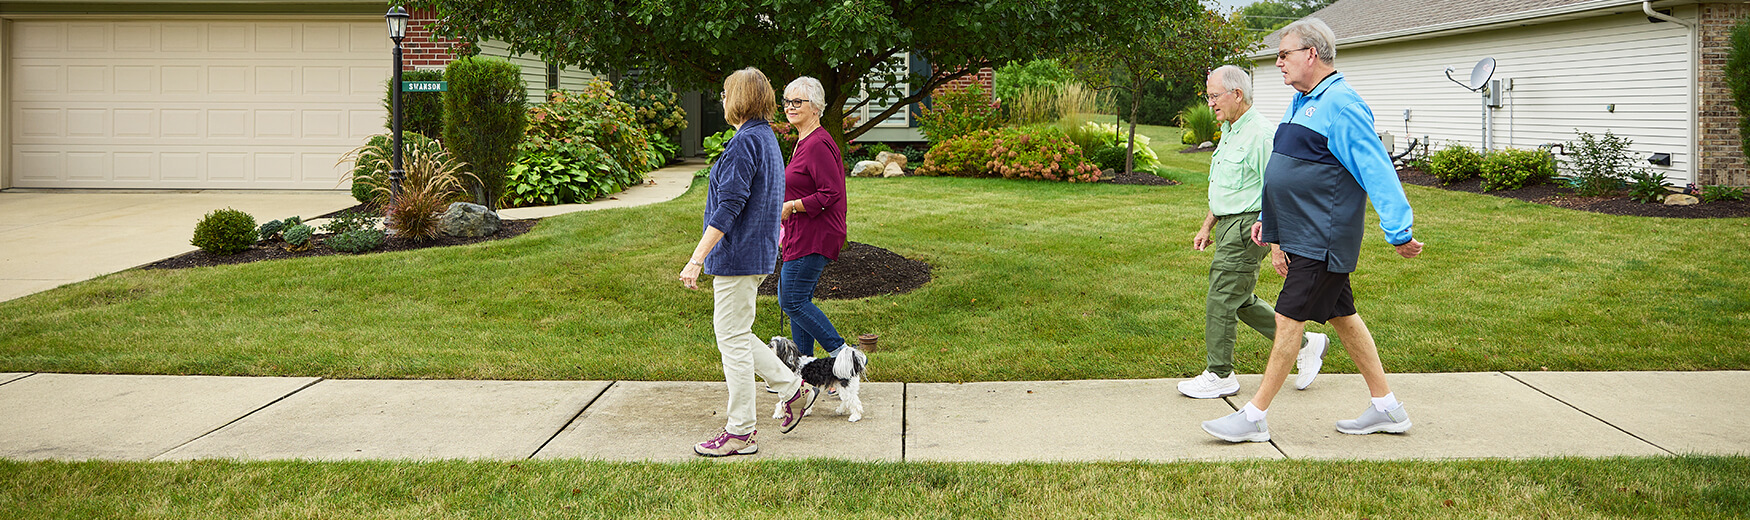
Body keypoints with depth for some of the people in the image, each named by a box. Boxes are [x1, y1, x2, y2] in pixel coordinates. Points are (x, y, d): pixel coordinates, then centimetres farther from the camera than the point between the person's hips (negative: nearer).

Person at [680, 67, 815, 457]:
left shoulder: (745, 142, -17)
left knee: (733, 340, -2)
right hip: (757, 253, 10)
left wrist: (696, 260, -23)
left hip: (738, 255, -10)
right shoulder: (767, 139, 14)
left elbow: (728, 208, -23)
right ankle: (793, 389, 20)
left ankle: (740, 433, 5)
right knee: (733, 334, 19)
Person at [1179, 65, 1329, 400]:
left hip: (1247, 227, -10)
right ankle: (1305, 344, 25)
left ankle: (1219, 376, 8)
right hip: (1228, 225, 10)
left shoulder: (1260, 134, -16)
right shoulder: (1228, 132, 15)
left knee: (1221, 300, -4)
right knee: (1241, 301, 14)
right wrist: (1207, 226, 23)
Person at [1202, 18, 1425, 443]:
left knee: (1289, 319, -5)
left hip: (1322, 240, -10)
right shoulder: (1302, 102, 14)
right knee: (1342, 317, 14)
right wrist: (1270, 220, 28)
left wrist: (1399, 232, -25)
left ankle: (1254, 418, 2)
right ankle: (1387, 409, 24)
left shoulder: (1340, 106, -17)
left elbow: (1376, 169, -22)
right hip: (1304, 237, 10)